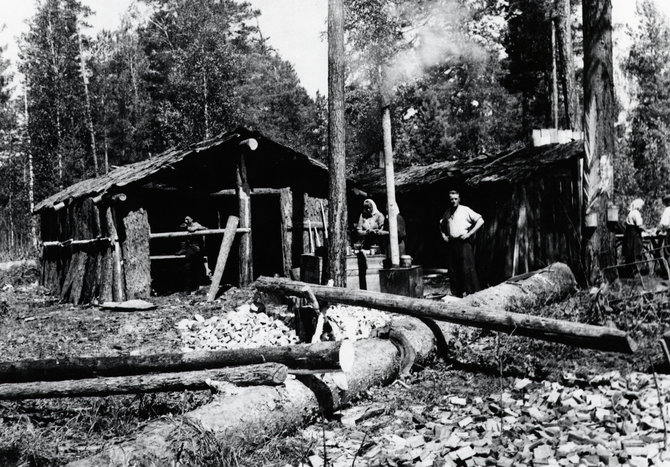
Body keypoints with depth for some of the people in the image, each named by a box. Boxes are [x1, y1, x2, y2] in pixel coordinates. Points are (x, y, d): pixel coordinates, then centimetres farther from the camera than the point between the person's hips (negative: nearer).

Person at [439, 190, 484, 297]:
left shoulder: (465, 210, -1)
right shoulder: (447, 213, 15)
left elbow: (480, 220, -4)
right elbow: (441, 225, 33)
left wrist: (469, 233, -9)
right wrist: (443, 235, 14)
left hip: (464, 242, -5)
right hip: (451, 244, 5)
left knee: (467, 268, -10)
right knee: (452, 269, 5)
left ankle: (473, 293, -5)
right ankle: (456, 293, 13)